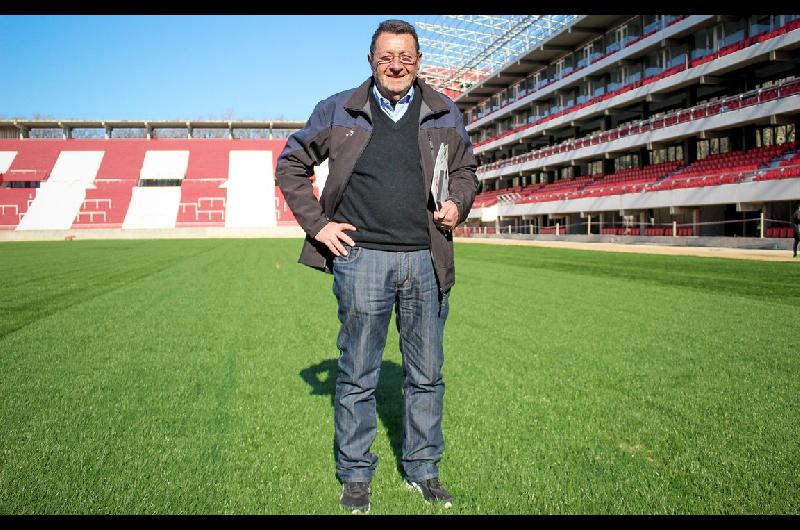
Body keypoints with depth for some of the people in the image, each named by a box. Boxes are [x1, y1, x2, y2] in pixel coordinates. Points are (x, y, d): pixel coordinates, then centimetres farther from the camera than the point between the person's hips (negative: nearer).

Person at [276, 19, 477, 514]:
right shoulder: (338, 111, 5)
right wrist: (317, 224, 2)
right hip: (363, 257, -2)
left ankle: (423, 470, 27)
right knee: (357, 376, 6)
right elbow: (291, 164, 12)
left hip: (427, 259, 2)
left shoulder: (445, 113, 10)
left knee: (426, 375, 10)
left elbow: (466, 170, 20)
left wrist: (458, 204, -2)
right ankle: (355, 474, 23)